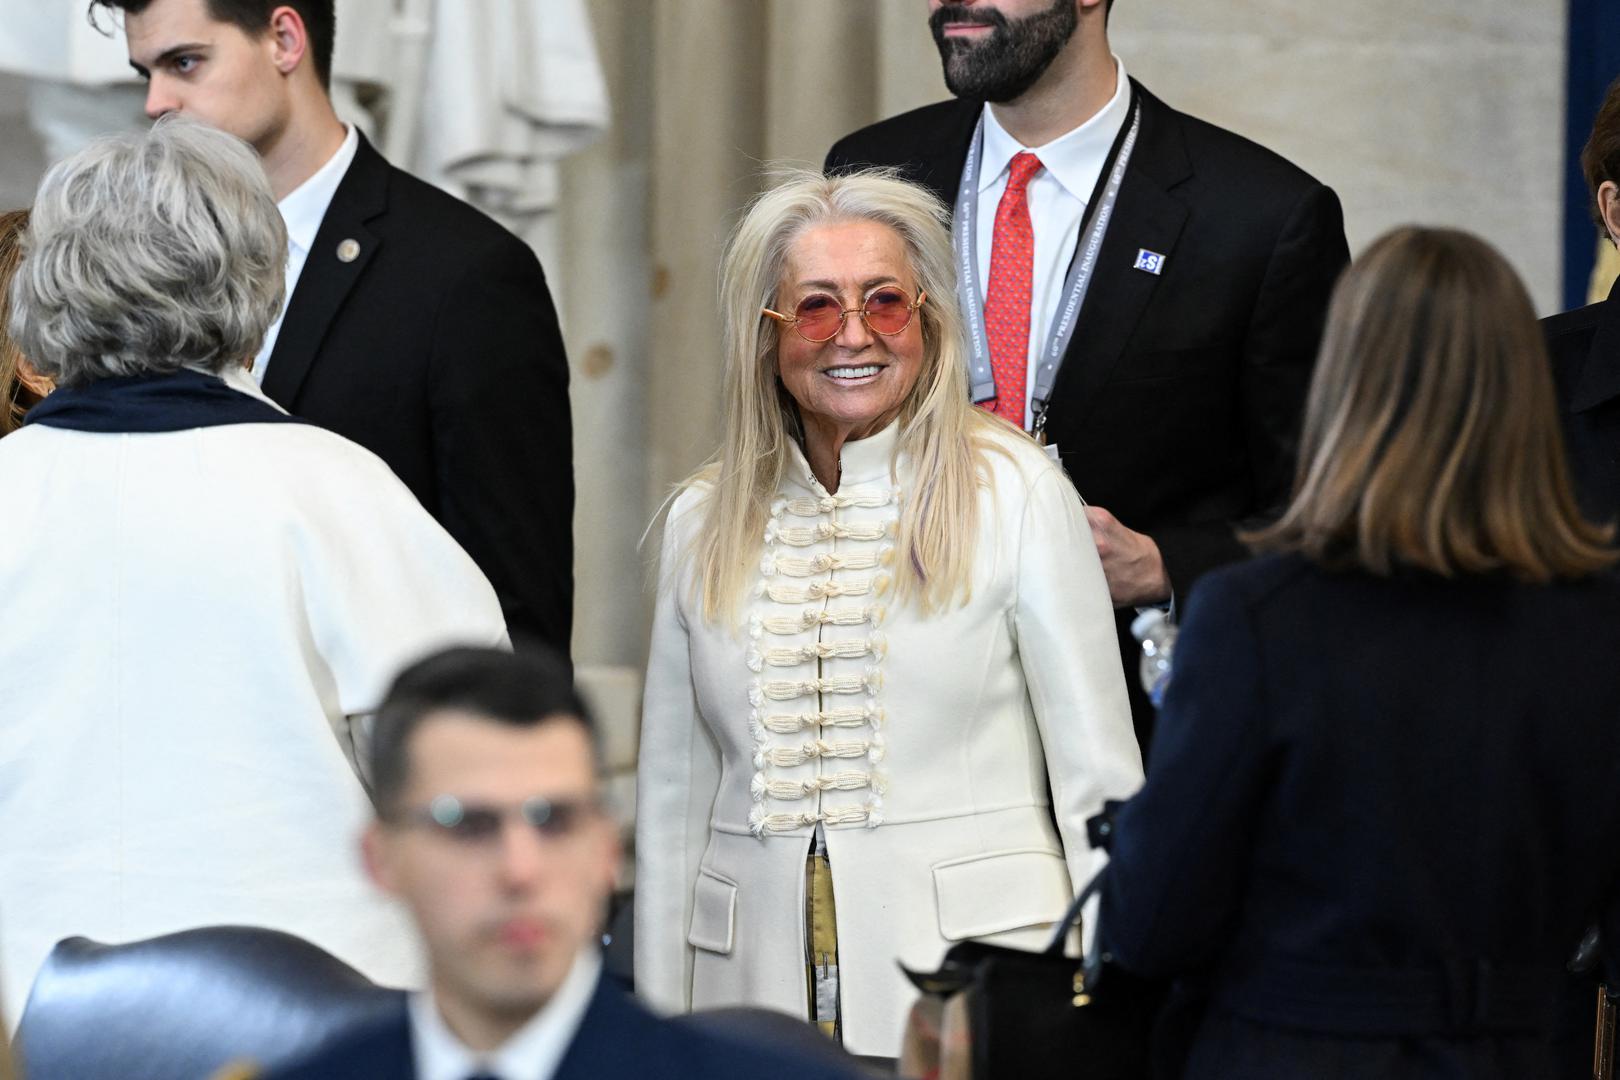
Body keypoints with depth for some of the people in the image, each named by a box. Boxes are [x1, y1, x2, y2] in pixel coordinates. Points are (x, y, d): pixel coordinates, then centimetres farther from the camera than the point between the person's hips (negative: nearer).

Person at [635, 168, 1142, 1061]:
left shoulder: (1015, 492, 0)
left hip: (972, 986, -3)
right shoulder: (705, 522, 10)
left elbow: (1097, 784, 0)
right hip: (756, 987, 3)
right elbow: (672, 797, 14)